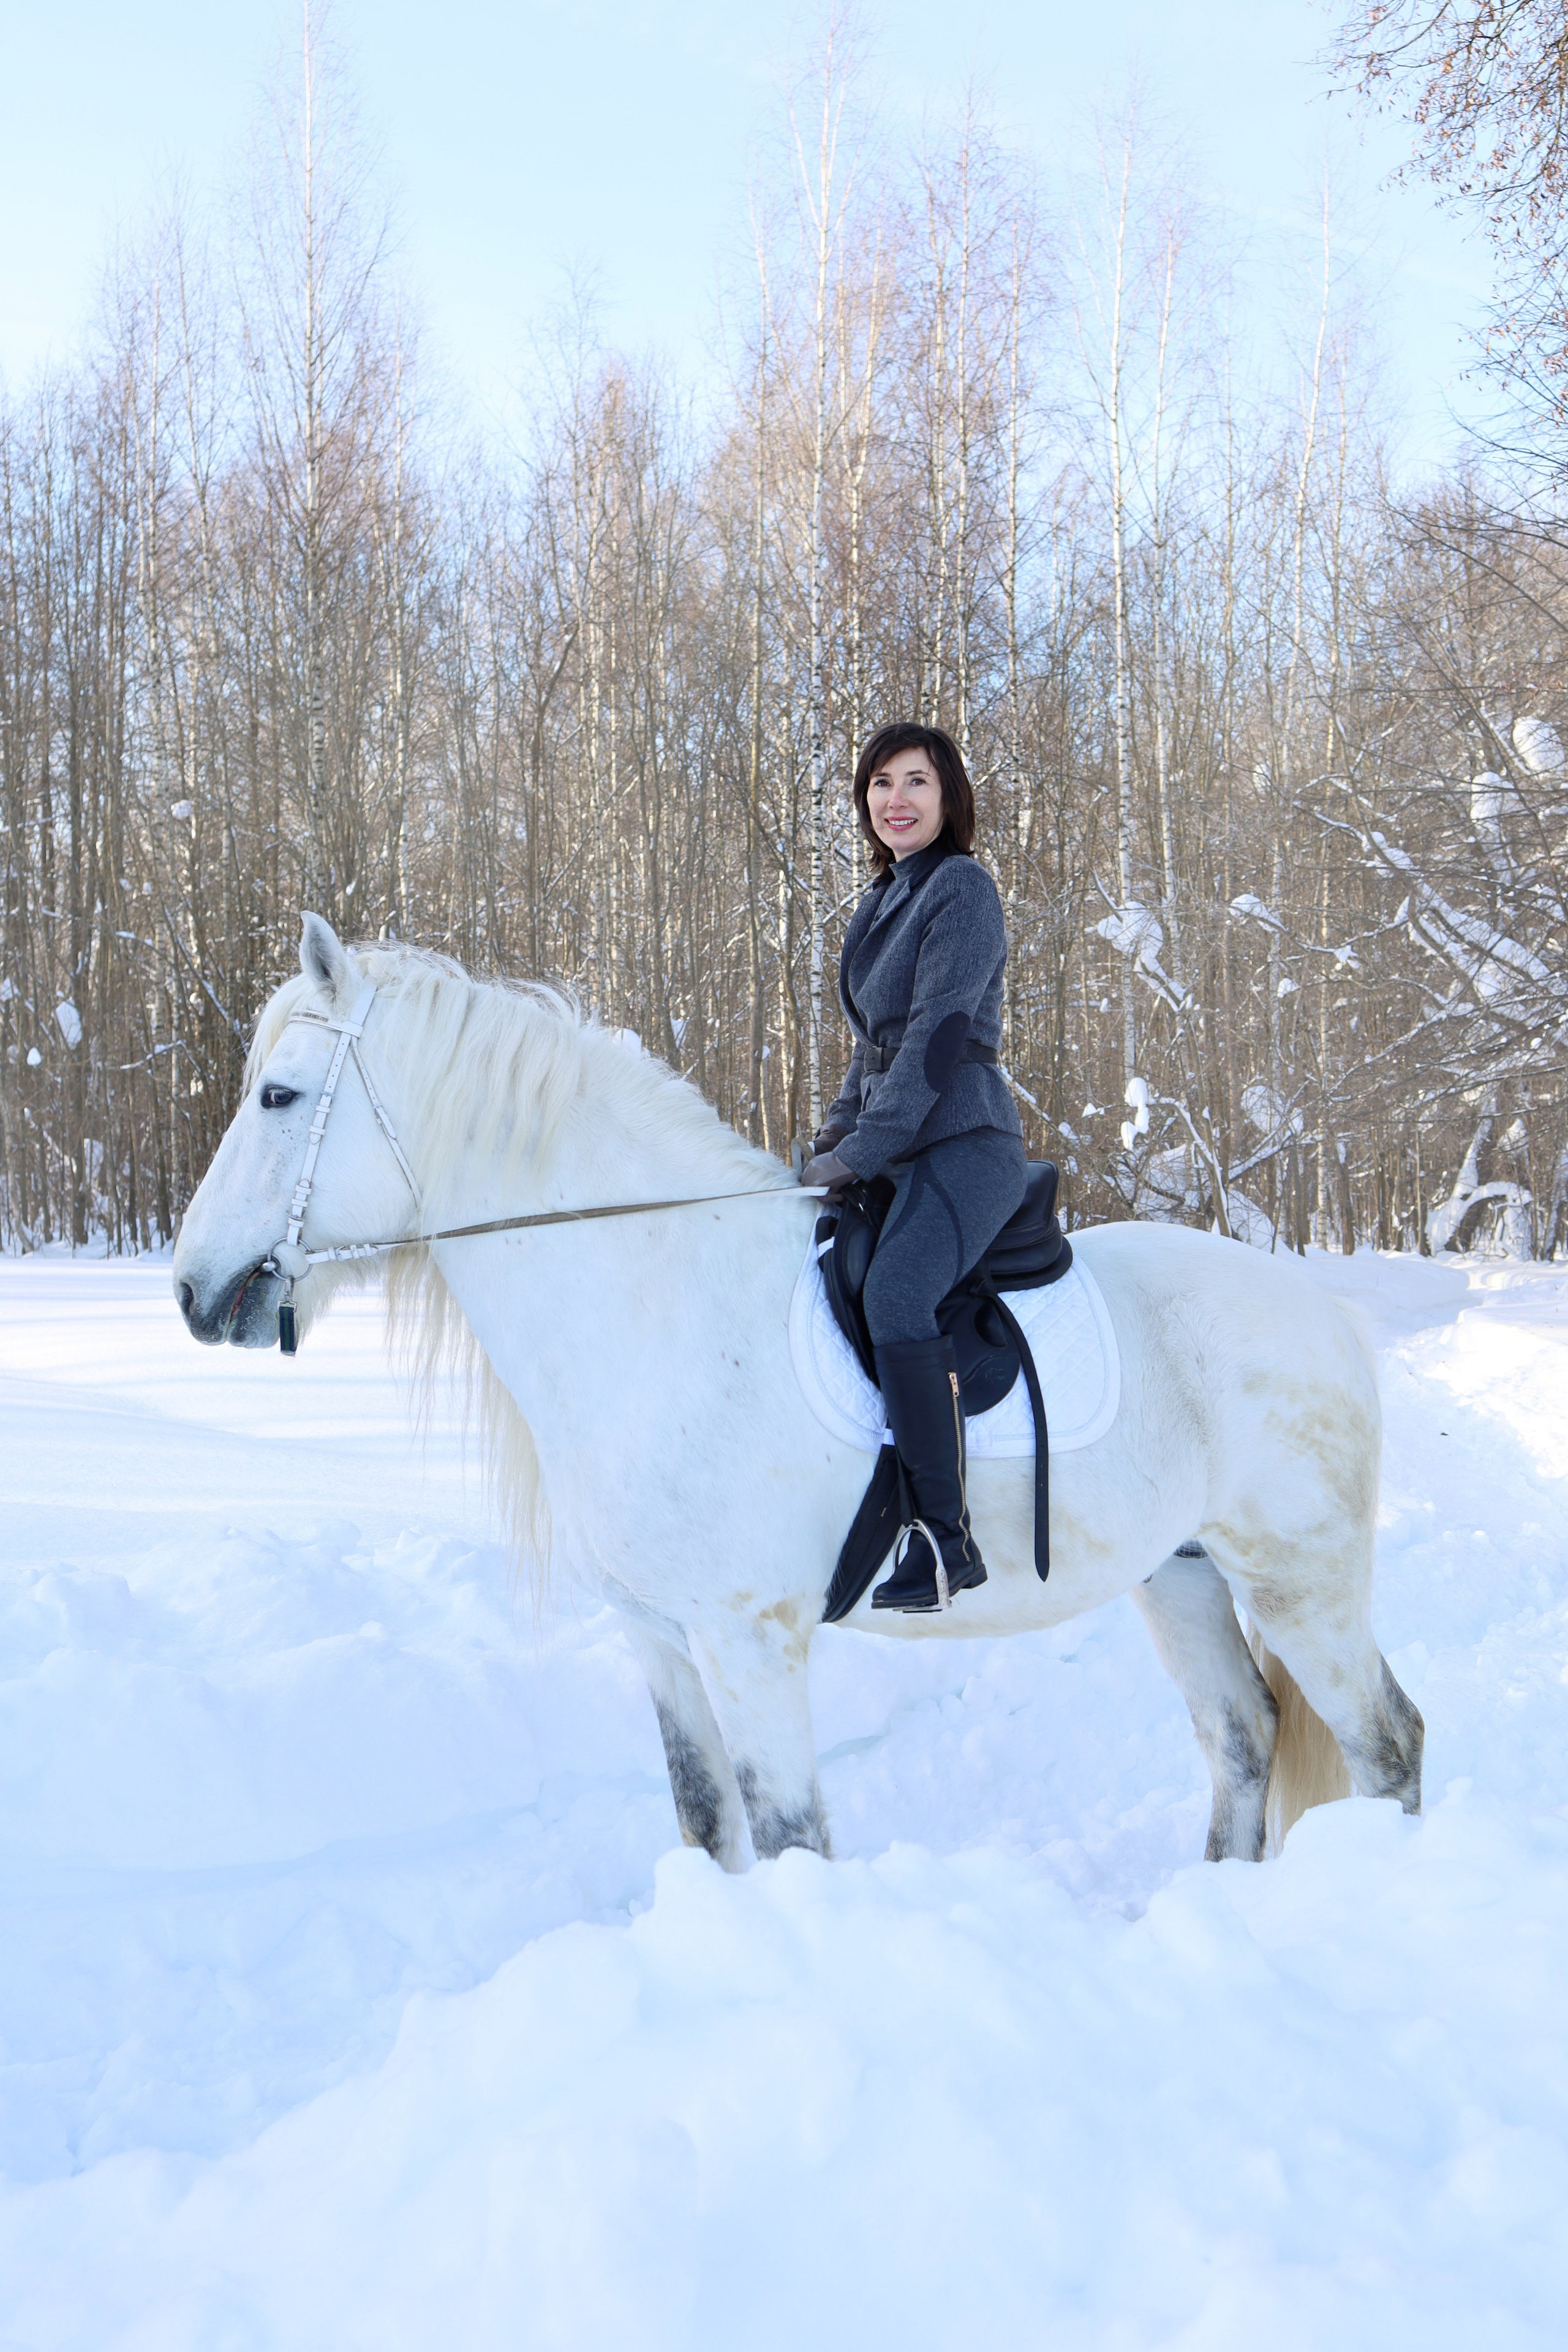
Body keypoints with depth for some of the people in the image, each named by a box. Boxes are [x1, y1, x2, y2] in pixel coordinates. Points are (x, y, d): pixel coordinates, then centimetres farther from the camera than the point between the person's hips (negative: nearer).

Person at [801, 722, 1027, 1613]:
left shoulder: (963, 890, -8)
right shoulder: (884, 899, 18)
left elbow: (937, 1036, -15)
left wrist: (861, 1151, -16)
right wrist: (834, 1140, 12)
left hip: (965, 1146, -10)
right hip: (896, 1151, 10)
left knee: (894, 1292, -32)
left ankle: (945, 1536, -29)